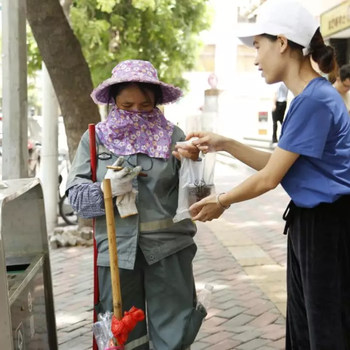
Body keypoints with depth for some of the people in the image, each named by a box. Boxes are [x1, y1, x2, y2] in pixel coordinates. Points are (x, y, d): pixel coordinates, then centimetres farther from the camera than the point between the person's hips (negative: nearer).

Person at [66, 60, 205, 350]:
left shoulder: (173, 137, 1)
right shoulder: (96, 138, 4)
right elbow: (75, 194, 2)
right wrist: (105, 190, -17)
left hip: (168, 247, -1)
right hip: (117, 248, 1)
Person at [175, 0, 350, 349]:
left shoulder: (314, 100, -22)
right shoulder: (306, 98, 9)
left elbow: (270, 177, -18)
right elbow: (278, 165, 13)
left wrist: (221, 201, -3)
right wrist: (226, 145, 6)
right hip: (307, 221, 10)